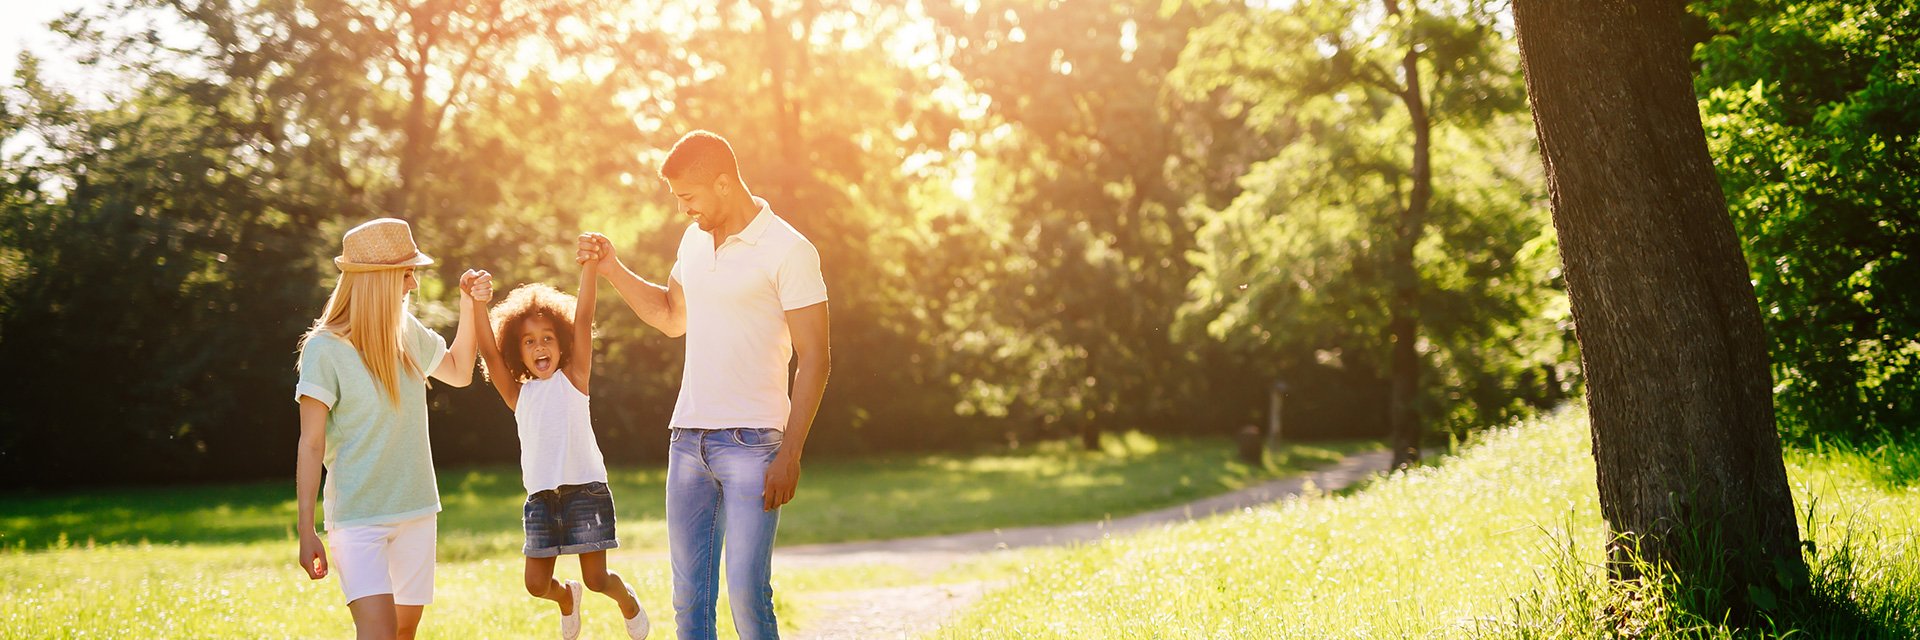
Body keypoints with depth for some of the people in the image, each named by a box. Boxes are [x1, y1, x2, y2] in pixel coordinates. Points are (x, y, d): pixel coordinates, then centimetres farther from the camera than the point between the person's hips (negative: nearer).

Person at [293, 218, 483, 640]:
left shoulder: (407, 332, 5)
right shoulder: (324, 348, -12)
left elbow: (459, 372, 24)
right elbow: (311, 445, -11)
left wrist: (469, 304, 11)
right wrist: (306, 532, -13)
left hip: (416, 510, 6)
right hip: (358, 516, -6)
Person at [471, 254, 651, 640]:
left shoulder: (572, 379, 2)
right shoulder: (518, 394, 9)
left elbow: (582, 320, -9)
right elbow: (489, 352, -2)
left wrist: (589, 266, -18)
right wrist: (477, 305, -15)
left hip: (585, 491, -3)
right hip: (540, 497, 3)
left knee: (596, 579, -1)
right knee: (537, 584, 4)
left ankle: (627, 600, 33)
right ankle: (566, 598, 39)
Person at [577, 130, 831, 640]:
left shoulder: (787, 250, -8)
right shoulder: (694, 240, 14)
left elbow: (813, 357, -9)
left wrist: (791, 454, -15)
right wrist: (612, 269, 17)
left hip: (751, 441, -7)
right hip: (688, 439, 7)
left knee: (746, 593, -12)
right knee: (688, 598, 7)